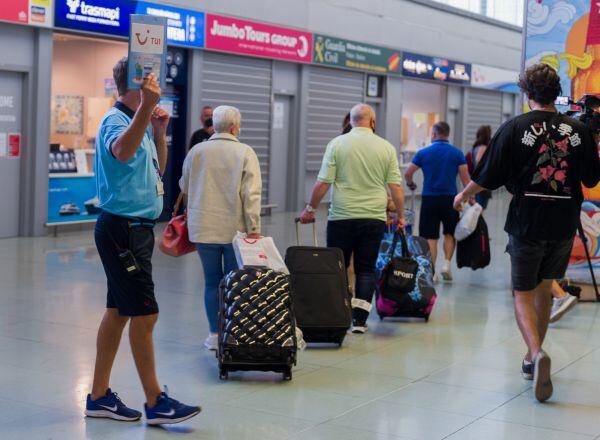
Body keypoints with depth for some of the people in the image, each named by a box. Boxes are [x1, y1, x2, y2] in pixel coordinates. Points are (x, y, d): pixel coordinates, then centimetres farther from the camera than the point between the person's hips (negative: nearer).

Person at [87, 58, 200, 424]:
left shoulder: (138, 121, 14)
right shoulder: (116, 120, -15)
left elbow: (157, 170, 23)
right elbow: (122, 152, -40)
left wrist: (159, 132, 10)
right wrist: (145, 106, -49)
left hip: (136, 228, 10)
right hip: (123, 227, -10)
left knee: (119, 311, 12)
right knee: (145, 313, -6)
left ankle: (100, 396, 20)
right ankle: (155, 402, 2)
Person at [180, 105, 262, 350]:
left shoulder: (196, 151, 2)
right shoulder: (245, 153, -6)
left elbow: (184, 188, 15)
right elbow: (251, 194, -12)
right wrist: (254, 228, -9)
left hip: (203, 228, 2)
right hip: (235, 229, -2)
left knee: (212, 281, 9)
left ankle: (215, 335, 11)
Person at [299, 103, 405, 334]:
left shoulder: (337, 144, -2)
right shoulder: (386, 147, 3)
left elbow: (323, 183, -5)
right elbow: (396, 187, 2)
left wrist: (310, 209, 7)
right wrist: (401, 216, 13)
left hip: (342, 217, -1)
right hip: (374, 218, 1)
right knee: (366, 269, 8)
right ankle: (360, 320, 5)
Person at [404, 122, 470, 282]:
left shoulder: (423, 153, -1)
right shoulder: (457, 153, 0)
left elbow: (407, 174, 2)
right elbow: (465, 178, -3)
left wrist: (410, 184, 23)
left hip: (429, 198, -1)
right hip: (450, 198, 1)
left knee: (430, 237, 5)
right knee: (450, 233, 18)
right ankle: (447, 263, 4)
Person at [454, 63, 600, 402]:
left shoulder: (515, 128, -7)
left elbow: (488, 177, -4)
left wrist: (464, 195, 15)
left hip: (527, 222, -3)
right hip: (565, 224, 3)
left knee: (524, 294, 7)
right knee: (545, 288, 21)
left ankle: (537, 353, -19)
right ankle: (533, 358, 31)